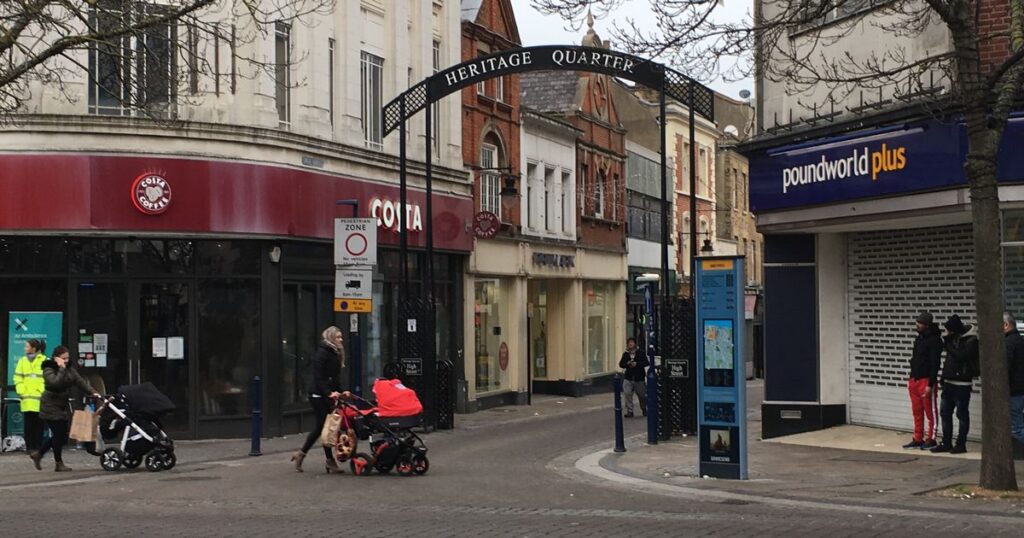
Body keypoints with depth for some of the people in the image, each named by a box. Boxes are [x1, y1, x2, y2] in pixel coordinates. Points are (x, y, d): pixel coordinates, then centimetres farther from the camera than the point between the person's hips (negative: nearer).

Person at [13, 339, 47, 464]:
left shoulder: (44, 361, 0)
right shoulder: (22, 361, 14)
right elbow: (18, 378, 13)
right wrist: (21, 391, 0)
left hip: (40, 399, -3)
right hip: (27, 399, 3)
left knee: (39, 425, 0)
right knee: (28, 424, 0)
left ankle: (37, 448, 6)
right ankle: (30, 448, 3)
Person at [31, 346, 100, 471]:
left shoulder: (70, 369, 8)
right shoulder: (48, 369, -13)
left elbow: (80, 381, 0)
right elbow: (55, 382, -31)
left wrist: (92, 392, -12)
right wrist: (61, 369, -26)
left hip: (62, 406, 8)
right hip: (51, 407, -8)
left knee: (61, 435, 10)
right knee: (58, 434, -8)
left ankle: (38, 455, 25)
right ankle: (59, 464, 4)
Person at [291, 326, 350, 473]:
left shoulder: (335, 354, 16)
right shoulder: (322, 353, -12)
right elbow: (318, 377, -19)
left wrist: (341, 392, 5)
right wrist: (329, 393, -26)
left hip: (327, 395, 9)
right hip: (318, 395, -9)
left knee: (321, 426, 8)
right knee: (324, 426, -6)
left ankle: (301, 454, 15)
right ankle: (330, 461, -2)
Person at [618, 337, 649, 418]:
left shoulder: (641, 353, -2)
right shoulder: (625, 354, 8)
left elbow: (646, 363, -10)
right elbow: (621, 364, 5)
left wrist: (636, 364, -20)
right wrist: (627, 364, -15)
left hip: (639, 378, -2)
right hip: (629, 378, 2)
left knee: (642, 395, 9)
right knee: (627, 393, -13)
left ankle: (644, 410, 31)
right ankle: (629, 411, -5)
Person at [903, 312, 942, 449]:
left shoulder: (934, 340, -12)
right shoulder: (919, 338, 15)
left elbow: (935, 364, -16)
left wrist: (930, 385, -20)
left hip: (926, 380, -8)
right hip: (914, 380, 8)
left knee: (930, 412, 0)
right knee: (917, 412, 11)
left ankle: (931, 440, 6)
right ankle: (917, 439, 16)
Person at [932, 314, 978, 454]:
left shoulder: (970, 340, -13)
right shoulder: (953, 337, 10)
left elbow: (962, 356, -25)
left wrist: (949, 346, -15)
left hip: (961, 383, -8)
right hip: (948, 382, 8)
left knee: (962, 414, 0)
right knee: (945, 412, 10)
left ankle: (961, 444, 7)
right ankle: (946, 443, 17)